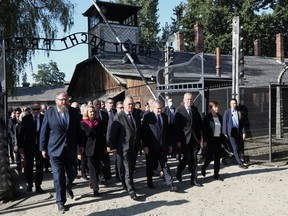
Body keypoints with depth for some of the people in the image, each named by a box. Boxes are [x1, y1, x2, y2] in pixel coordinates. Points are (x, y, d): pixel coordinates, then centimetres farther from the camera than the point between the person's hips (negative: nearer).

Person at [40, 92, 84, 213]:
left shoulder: (74, 112, 2)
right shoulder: (49, 113, -3)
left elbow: (78, 129, 8)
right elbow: (44, 132, 0)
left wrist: (80, 145, 9)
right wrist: (43, 148, 0)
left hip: (71, 150, 2)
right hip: (55, 150, -2)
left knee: (72, 173, 11)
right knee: (58, 176, 2)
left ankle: (68, 187, 45)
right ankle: (60, 201, 17)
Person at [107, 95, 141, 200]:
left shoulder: (136, 116, 11)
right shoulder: (118, 117, -10)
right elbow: (111, 132, -12)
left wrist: (138, 144, 16)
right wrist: (112, 147, -11)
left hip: (135, 147, 6)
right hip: (124, 147, -6)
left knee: (131, 168, 15)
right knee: (127, 169, -3)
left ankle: (126, 183, 32)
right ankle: (131, 190, 2)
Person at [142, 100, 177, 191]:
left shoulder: (165, 116, 8)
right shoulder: (147, 117, -8)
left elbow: (167, 131, 12)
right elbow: (144, 132, -10)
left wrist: (169, 144, 11)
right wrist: (145, 146, -15)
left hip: (162, 146, 4)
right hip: (151, 147, -4)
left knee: (165, 165, 5)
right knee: (150, 165, 11)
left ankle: (170, 184, 6)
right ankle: (149, 182, 28)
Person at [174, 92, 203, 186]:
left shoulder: (195, 109, 9)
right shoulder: (179, 110, -5)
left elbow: (199, 124, 12)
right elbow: (177, 126, -8)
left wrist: (199, 137, 7)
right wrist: (178, 140, -11)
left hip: (194, 138, 4)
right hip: (185, 139, -4)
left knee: (193, 160, 6)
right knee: (186, 158, -3)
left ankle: (194, 179, 15)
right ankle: (179, 172, 25)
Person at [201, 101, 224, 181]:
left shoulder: (219, 117, 10)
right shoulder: (207, 117, -7)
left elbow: (221, 128, 14)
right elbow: (204, 130, -9)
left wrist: (222, 138, 10)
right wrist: (204, 141, -13)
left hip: (218, 139, 5)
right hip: (210, 139, -5)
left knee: (217, 157, 5)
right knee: (210, 156, -2)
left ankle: (216, 174, 13)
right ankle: (204, 167, 26)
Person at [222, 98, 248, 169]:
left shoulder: (238, 112, 10)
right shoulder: (227, 112, 0)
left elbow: (241, 123, 11)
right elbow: (224, 122, -1)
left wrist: (243, 132, 3)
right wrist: (225, 133, -7)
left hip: (238, 132, 5)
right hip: (231, 132, -5)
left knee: (235, 148, 8)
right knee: (235, 148, -9)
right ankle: (240, 163, -8)